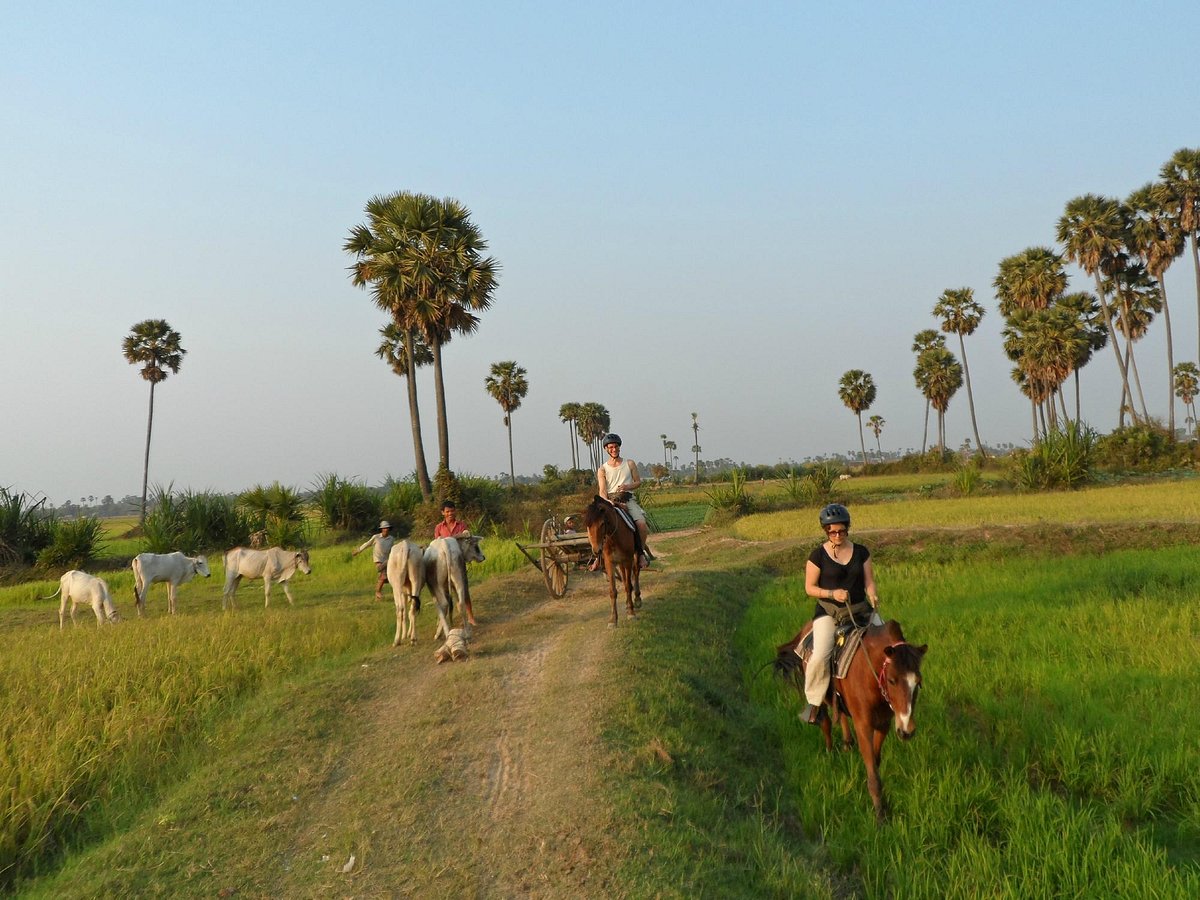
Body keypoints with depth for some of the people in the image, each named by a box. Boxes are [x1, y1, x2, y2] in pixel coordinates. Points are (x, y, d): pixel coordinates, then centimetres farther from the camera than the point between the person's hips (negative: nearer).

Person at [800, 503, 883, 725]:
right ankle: (814, 703, -7)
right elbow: (809, 588, -2)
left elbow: (869, 582, 6)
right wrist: (832, 593, -18)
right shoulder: (818, 556, -5)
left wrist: (873, 596, -15)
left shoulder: (861, 552, 5)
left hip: (859, 610, 4)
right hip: (828, 612, -4)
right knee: (820, 655, -25)